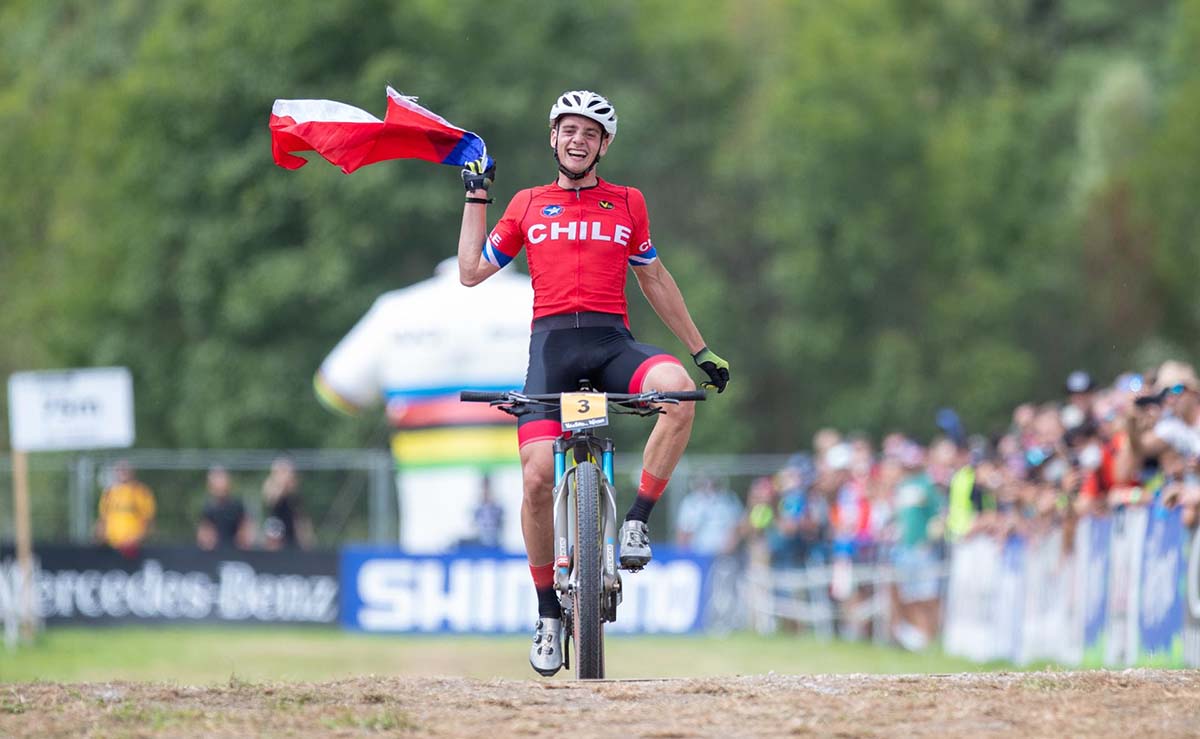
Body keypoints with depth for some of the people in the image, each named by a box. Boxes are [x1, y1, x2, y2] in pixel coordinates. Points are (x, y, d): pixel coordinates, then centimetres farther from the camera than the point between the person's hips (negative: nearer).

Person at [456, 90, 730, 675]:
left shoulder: (627, 204, 16)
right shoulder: (528, 205, 16)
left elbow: (654, 280, 24)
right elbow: (471, 272, 15)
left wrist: (702, 351, 24)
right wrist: (476, 196, 15)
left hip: (612, 341, 0)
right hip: (551, 343, 0)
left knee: (678, 390, -33)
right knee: (538, 478, -16)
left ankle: (637, 521, -18)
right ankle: (548, 614, 1)